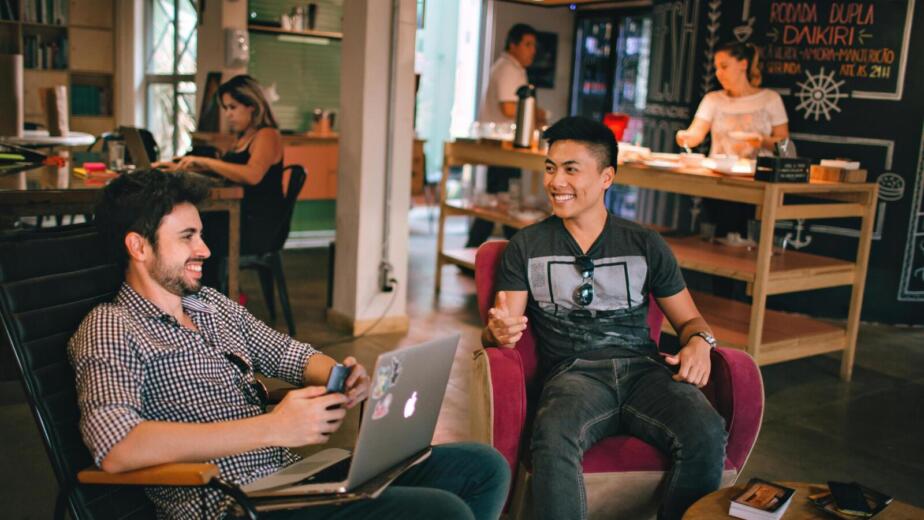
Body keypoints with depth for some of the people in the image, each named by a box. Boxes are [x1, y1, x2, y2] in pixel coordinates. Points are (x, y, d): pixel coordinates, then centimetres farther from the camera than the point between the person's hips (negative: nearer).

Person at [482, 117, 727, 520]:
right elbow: (499, 329, 7)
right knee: (552, 439, -37)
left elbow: (689, 319, 20)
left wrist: (699, 342, -4)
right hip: (573, 372, -1)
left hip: (644, 368, 2)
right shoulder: (526, 247, 12)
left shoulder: (646, 245, 15)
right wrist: (499, 331, -19)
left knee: (707, 435, -29)